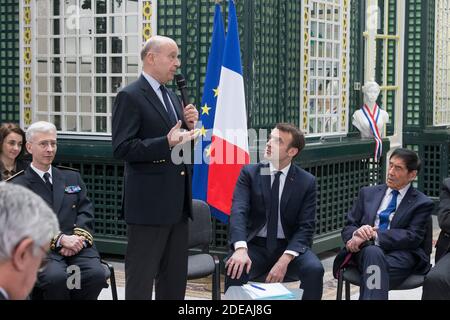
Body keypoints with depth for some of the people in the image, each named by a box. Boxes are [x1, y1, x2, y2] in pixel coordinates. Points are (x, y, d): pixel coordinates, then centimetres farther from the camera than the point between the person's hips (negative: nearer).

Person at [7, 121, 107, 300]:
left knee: (96, 275, -28)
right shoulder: (16, 185, 9)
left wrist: (78, 237, -8)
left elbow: (86, 211, 14)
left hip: (76, 246, 4)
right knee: (57, 277, -35)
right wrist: (60, 239, -17)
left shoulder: (72, 177, 24)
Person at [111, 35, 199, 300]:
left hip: (177, 203, 8)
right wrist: (167, 143, -24)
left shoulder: (172, 98, 17)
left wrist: (190, 127, 3)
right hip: (148, 203, -8)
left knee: (175, 279, 13)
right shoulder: (130, 97, -8)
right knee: (141, 279, -2)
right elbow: (122, 149, -17)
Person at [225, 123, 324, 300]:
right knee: (235, 268, -32)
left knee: (314, 269, -28)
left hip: (289, 247, 1)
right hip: (255, 245, 0)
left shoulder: (307, 181, -1)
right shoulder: (249, 173, -1)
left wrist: (285, 259, -23)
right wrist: (240, 249, -34)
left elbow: (306, 227, -6)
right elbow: (238, 211, -15)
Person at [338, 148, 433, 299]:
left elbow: (413, 237, -3)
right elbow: (348, 227, 18)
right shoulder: (368, 193, 22)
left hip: (400, 254, -2)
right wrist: (357, 233, -9)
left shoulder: (422, 203, 12)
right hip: (365, 251, 2)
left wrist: (375, 236, -15)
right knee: (373, 252, -37)